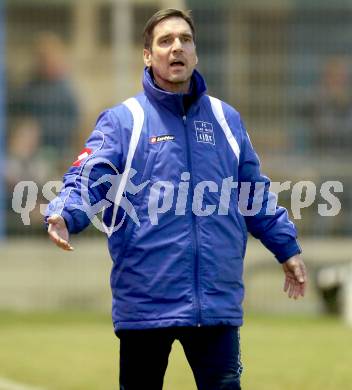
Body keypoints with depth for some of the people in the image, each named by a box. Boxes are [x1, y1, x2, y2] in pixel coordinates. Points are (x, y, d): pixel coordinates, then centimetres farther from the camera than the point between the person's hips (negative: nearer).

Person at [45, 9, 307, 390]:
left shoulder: (226, 120, 13)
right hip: (145, 301, -3)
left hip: (218, 302, 3)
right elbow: (88, 180, -11)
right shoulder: (122, 121, 0)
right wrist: (63, 215, -31)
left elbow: (255, 194, 23)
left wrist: (287, 248, 22)